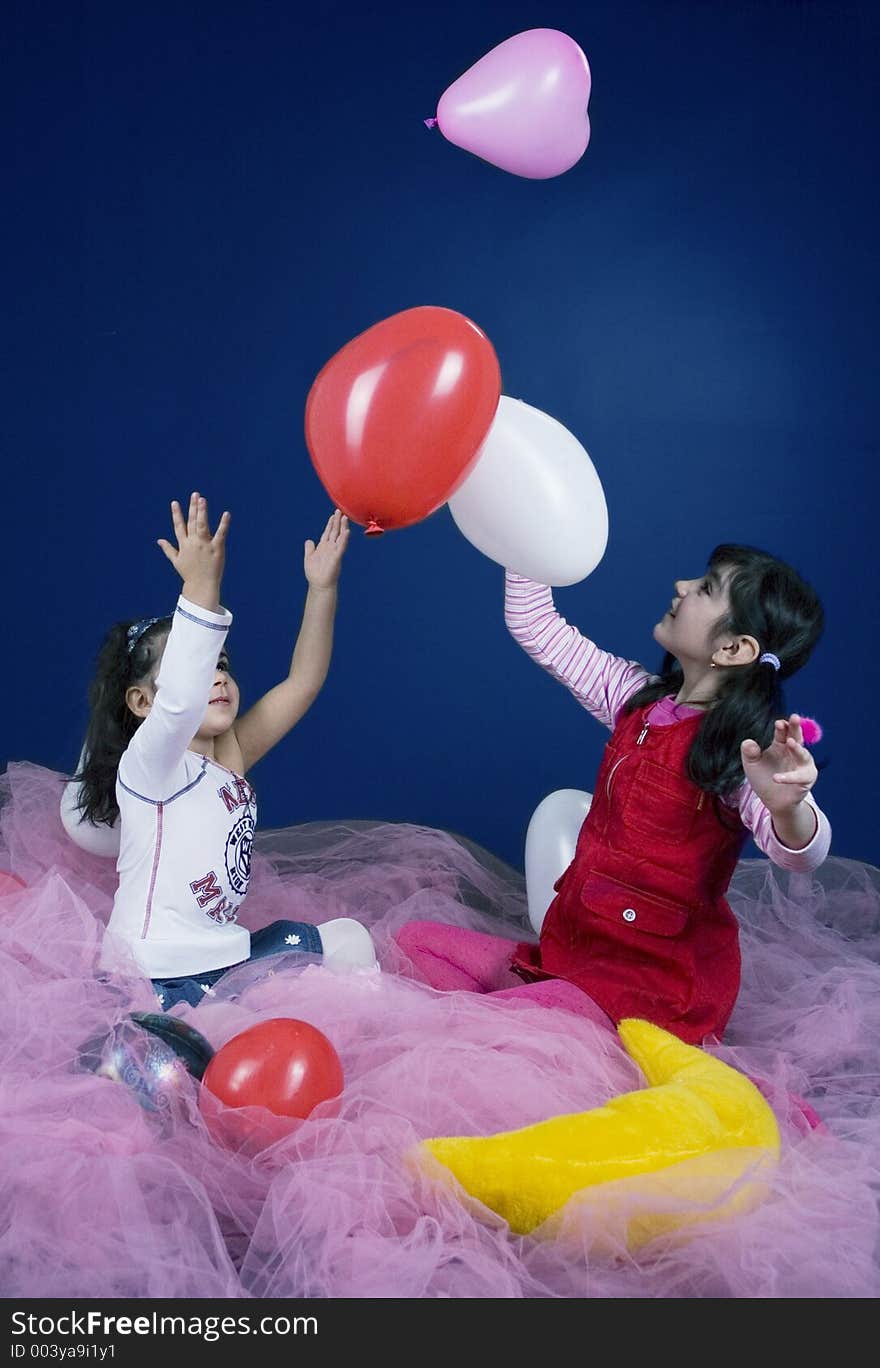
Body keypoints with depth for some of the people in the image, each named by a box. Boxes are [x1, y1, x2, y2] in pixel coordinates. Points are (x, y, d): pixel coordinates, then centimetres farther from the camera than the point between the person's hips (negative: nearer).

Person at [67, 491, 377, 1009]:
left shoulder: (229, 755, 4)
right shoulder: (148, 764, -17)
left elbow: (302, 682, -2)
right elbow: (180, 702, -40)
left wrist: (322, 586, -12)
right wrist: (201, 587, -49)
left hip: (228, 953, 8)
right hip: (163, 980, -8)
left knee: (350, 940, 8)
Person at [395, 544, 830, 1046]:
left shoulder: (745, 748, -17)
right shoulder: (639, 698, 4)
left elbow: (802, 854, -32)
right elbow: (534, 626, 10)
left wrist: (787, 808, -55)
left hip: (660, 982, -8)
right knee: (416, 940, 2)